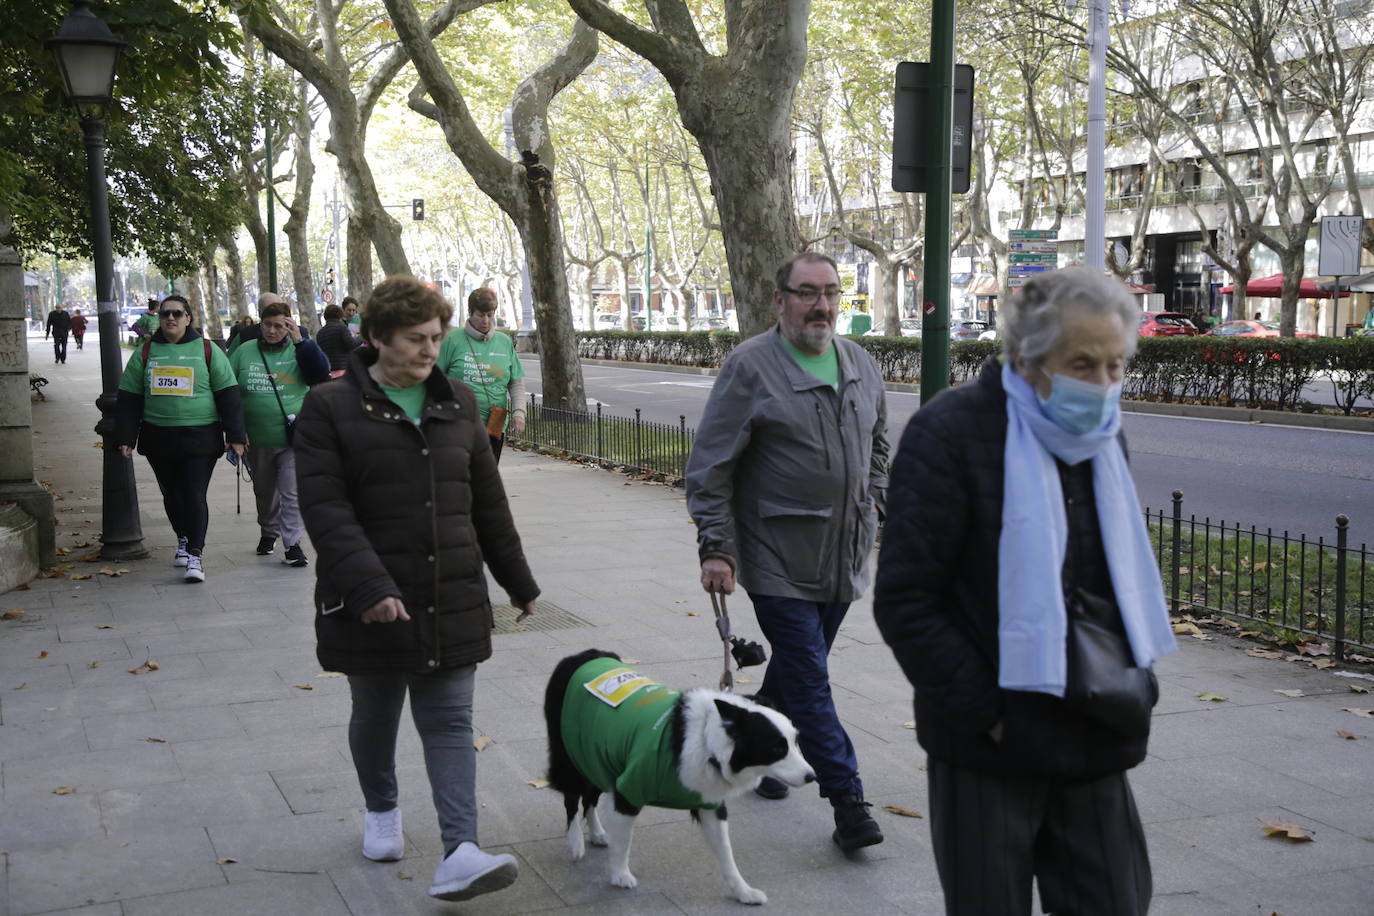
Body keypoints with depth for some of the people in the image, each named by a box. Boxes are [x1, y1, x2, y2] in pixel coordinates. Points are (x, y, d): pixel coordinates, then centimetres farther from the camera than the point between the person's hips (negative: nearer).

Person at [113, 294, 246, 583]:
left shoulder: (207, 351, 1)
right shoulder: (145, 353, 8)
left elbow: (228, 394, 1)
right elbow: (129, 398, 10)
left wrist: (235, 436, -3)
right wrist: (125, 437, 4)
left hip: (200, 437, -3)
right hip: (159, 438, 3)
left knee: (195, 496, -10)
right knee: (172, 495, 14)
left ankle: (195, 554, -7)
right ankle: (184, 539, 35)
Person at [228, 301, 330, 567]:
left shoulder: (298, 351, 1)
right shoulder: (245, 352, 4)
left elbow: (321, 374, -17)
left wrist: (300, 341, -21)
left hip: (293, 437, -3)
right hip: (257, 440, 3)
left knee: (292, 493, -8)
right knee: (264, 491, 18)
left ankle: (292, 543, -4)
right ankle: (268, 532, 39)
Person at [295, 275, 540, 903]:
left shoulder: (457, 404, 8)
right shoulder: (331, 408, -7)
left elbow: (489, 504, 13)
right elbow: (325, 508, -15)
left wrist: (519, 582, 16)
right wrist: (369, 587, -25)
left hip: (453, 602, 3)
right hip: (371, 604, -3)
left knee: (450, 722, -2)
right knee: (375, 716, 15)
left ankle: (459, 852, -6)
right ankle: (381, 810, 40)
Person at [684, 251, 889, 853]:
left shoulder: (860, 364, 10)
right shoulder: (750, 367, -9)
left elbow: (878, 446, 25)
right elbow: (710, 465, -9)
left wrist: (872, 508, 15)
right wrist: (716, 546, -13)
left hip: (844, 557, 6)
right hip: (778, 561, -6)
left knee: (796, 667, 17)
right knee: (809, 680, -5)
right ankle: (847, 803, -1)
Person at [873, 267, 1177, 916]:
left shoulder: (1101, 438, 9)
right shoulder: (951, 433, -13)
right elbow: (904, 601, -15)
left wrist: (1137, 682, 7)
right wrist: (986, 713, -16)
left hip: (1093, 747, 6)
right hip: (989, 749, -6)